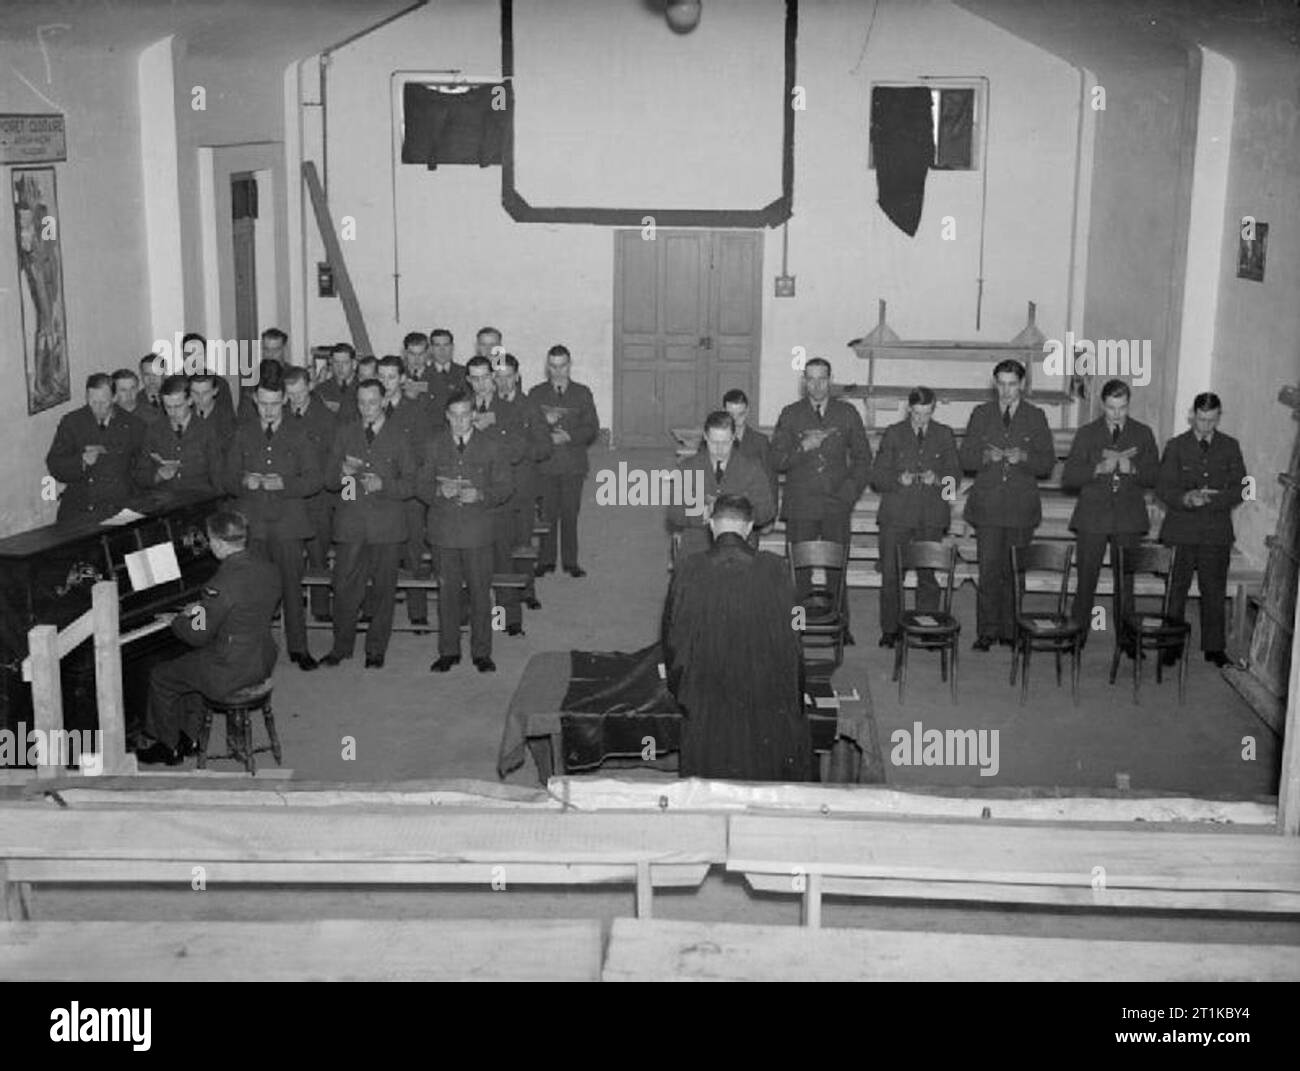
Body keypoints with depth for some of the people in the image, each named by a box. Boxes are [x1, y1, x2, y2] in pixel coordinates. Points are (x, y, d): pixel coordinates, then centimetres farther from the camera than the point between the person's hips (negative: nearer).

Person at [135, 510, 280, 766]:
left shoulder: (223, 584, -26)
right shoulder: (269, 571, -1)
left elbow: (199, 636, -19)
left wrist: (178, 620, 2)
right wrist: (202, 610, 14)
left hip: (231, 671, -8)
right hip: (263, 661, 8)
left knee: (160, 678, 13)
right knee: (188, 668, 30)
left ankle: (168, 748, 29)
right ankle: (187, 737, 35)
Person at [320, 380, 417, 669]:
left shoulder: (398, 437, 5)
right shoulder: (344, 433, 11)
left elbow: (410, 485, 1)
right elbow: (329, 481, 9)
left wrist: (382, 485, -16)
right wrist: (342, 471, -13)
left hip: (386, 525, -1)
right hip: (350, 523, 1)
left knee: (383, 589, 3)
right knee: (344, 588, 0)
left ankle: (376, 650, 15)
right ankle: (341, 647, 15)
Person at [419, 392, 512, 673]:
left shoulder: (491, 447, 3)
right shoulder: (434, 446, 7)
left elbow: (503, 487, 2)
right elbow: (420, 485, 7)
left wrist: (480, 495, -16)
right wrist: (439, 491, -14)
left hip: (477, 529, -1)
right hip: (444, 529, 1)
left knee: (480, 591, 1)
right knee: (447, 591, 5)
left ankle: (481, 653, 11)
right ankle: (448, 652, 16)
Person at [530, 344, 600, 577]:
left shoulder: (582, 394, 10)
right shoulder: (536, 394, 9)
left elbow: (592, 429, 4)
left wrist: (568, 436, -11)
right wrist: (544, 422, -15)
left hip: (573, 464, 0)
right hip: (544, 464, 0)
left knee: (570, 514, 2)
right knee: (546, 513, 0)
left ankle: (570, 561, 10)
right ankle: (546, 561, 9)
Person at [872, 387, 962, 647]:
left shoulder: (944, 435, 9)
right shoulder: (893, 434, 6)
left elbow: (955, 474, 8)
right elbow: (877, 475, 3)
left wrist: (937, 479, -12)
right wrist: (899, 479, -15)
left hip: (931, 517, 1)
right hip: (896, 514, -1)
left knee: (928, 574, 0)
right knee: (891, 574, -2)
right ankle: (890, 630, 8)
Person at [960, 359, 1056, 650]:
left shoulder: (1036, 417, 8)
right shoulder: (981, 415, 10)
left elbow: (1048, 463, 4)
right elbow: (966, 459, 6)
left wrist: (1023, 457, -15)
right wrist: (986, 457, -14)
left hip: (1021, 507, 0)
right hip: (988, 505, 0)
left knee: (1015, 572, 3)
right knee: (989, 570, -6)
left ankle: (1010, 631, 12)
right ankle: (987, 631, -1)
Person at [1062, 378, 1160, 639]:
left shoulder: (1143, 434, 7)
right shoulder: (1086, 434, 4)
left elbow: (1155, 477, 4)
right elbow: (1068, 478, -3)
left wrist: (1132, 469, -15)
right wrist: (1100, 468, -18)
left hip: (1129, 519, 1)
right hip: (1092, 518, -1)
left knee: (1126, 583, 4)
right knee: (1085, 583, 0)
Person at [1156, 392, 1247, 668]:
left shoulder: (1230, 447, 8)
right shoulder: (1176, 446, 3)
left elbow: (1240, 488, 3)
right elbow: (1163, 488, -3)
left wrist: (1214, 498, -15)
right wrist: (1186, 498, -22)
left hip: (1217, 532, 1)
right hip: (1182, 530, -1)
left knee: (1214, 591, 6)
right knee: (1176, 590, 2)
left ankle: (1214, 647, 16)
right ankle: (1170, 645, 10)